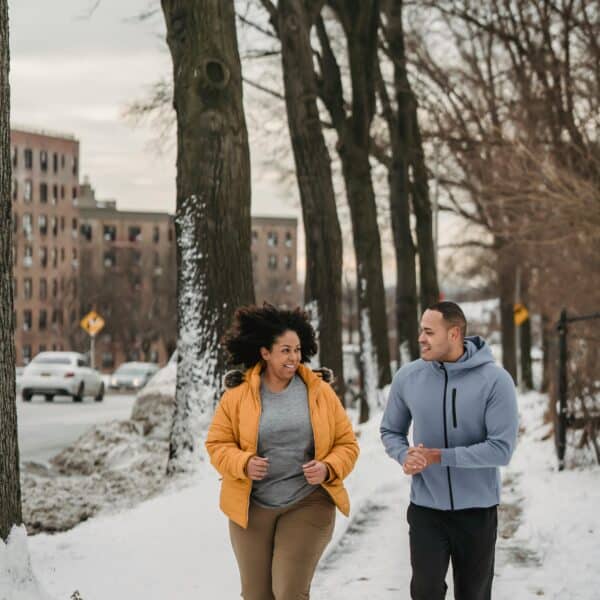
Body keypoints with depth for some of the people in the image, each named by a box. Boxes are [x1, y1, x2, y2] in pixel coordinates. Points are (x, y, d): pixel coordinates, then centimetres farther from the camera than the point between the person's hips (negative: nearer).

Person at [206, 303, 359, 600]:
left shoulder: (320, 392, -1)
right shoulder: (237, 394, -3)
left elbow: (347, 444, 4)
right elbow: (217, 444, 2)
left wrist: (328, 469, -15)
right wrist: (243, 463, -17)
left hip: (307, 504, -1)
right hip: (252, 508, 1)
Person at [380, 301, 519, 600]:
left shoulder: (495, 380, -16)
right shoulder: (408, 377, -5)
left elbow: (501, 449, -19)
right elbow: (391, 431, 9)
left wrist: (439, 456, -21)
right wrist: (405, 456, -14)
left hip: (477, 509, -1)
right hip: (425, 508, 1)